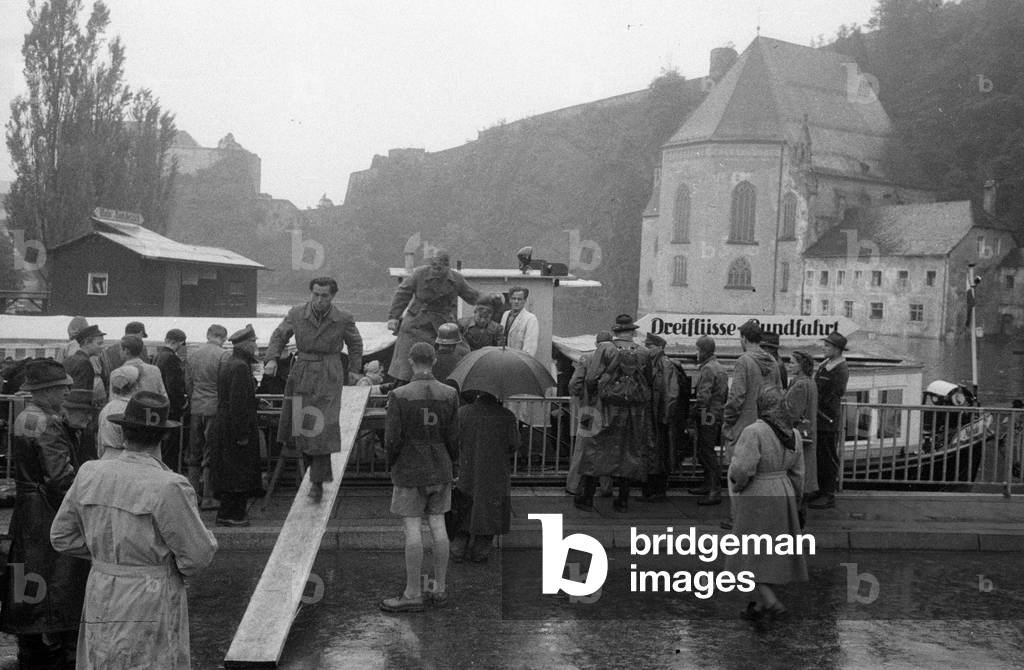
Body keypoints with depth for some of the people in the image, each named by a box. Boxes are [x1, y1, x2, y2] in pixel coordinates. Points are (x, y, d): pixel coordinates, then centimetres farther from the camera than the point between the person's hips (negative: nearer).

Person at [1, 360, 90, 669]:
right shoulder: (47, 424, -19)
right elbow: (61, 476, -21)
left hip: (26, 511, 10)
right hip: (50, 512, -10)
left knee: (28, 583, 15)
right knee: (60, 580, -2)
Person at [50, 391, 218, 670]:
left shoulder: (90, 474, -3)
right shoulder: (169, 488, -20)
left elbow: (62, 536, 7)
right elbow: (198, 554, -15)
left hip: (102, 602, 6)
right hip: (152, 605, -6)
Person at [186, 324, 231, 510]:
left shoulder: (192, 355, 6)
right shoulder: (223, 355, -11)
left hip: (195, 408, 5)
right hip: (214, 408, -5)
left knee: (194, 454, 12)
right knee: (211, 456, 1)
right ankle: (208, 498, 2)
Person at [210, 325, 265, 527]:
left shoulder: (227, 364, 13)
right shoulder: (241, 367, -18)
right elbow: (238, 403, -23)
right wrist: (242, 433, -22)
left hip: (223, 425, 10)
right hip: (238, 426, -10)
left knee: (228, 471, 14)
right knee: (238, 470, -4)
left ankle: (229, 512, 20)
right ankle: (229, 514, 0)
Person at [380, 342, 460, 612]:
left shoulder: (399, 397, -15)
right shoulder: (449, 395, -5)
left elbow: (392, 439, -12)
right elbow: (454, 438, -1)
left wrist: (391, 463, 6)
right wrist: (452, 460, 17)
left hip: (409, 469, -4)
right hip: (440, 470, 4)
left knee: (412, 529, -1)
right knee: (438, 525, 10)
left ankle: (413, 594, 4)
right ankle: (440, 588, 17)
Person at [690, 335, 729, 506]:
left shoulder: (707, 369, -16)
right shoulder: (720, 367, 16)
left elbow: (703, 396, -22)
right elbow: (725, 394, 22)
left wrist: (694, 413, -13)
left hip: (708, 416, -10)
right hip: (719, 414, 10)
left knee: (707, 454, -8)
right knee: (705, 452, 20)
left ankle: (715, 492, -10)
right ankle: (708, 486, 29)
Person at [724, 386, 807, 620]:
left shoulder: (754, 432, -20)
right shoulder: (792, 434, 1)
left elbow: (742, 469, -24)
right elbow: (796, 473, 7)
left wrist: (736, 485, -4)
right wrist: (791, 503, 16)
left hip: (756, 501, -7)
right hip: (781, 495, 7)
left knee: (752, 556, 5)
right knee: (773, 554, 15)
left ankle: (772, 603, -5)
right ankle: (761, 605, 22)